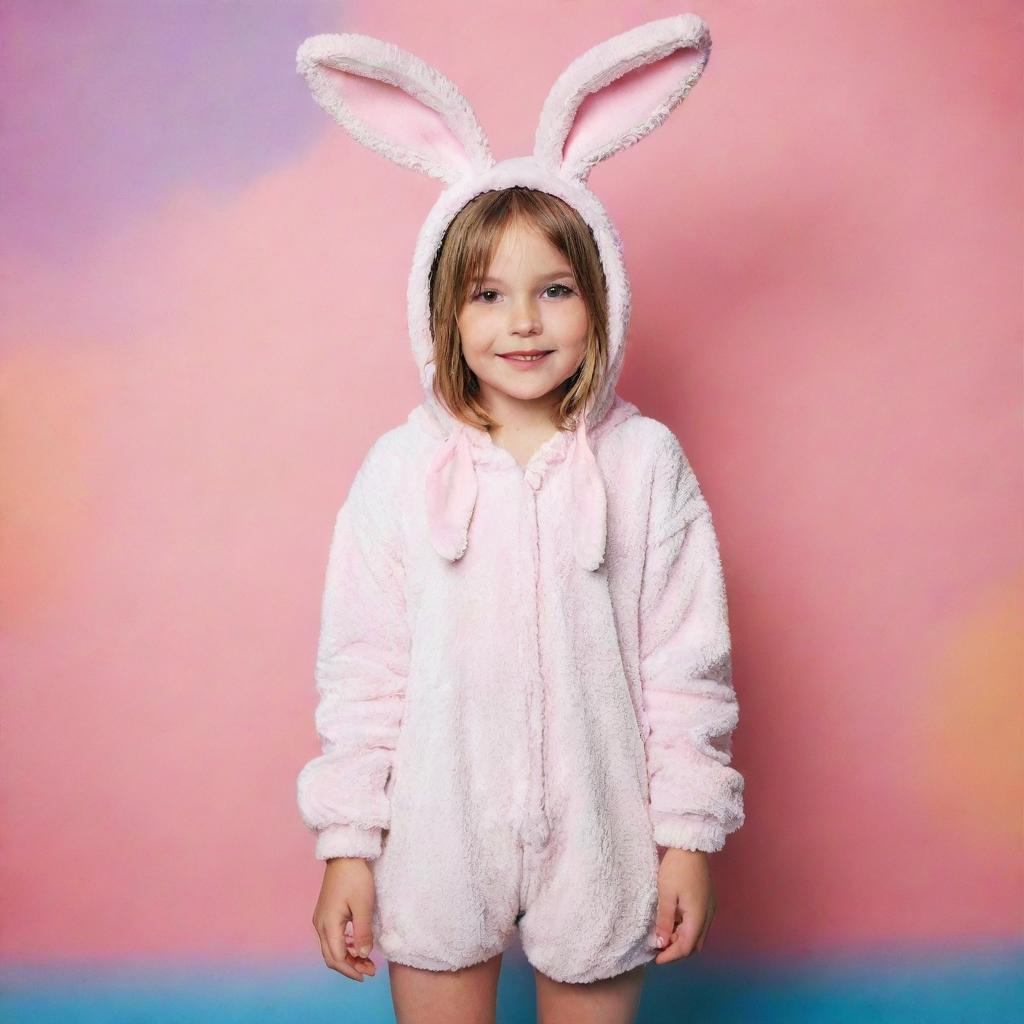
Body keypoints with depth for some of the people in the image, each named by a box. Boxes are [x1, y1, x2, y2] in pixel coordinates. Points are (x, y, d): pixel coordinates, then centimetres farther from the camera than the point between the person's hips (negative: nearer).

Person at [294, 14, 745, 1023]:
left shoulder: (645, 462, -6)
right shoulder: (400, 468, -6)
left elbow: (687, 664, -2)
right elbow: (360, 670, -2)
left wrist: (688, 835, 0)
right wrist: (347, 844, -1)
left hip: (598, 846, 0)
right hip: (436, 845, 1)